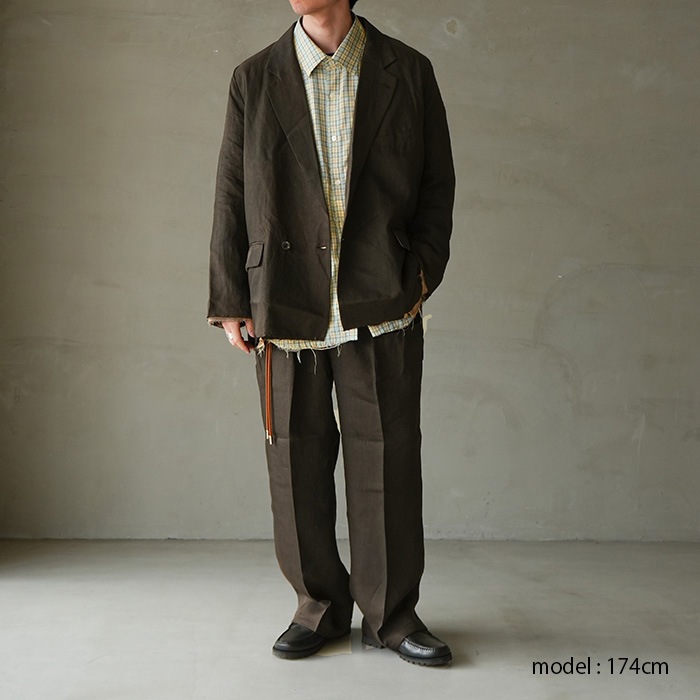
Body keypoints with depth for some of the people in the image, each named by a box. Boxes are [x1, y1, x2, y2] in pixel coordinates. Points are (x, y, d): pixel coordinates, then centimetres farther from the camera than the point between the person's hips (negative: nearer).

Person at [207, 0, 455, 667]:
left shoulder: (408, 72, 7)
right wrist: (231, 302, 3)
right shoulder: (253, 80, 9)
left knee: (386, 461, 2)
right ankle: (320, 605, 24)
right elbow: (230, 197, 8)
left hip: (382, 308, -1)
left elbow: (437, 183, 10)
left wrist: (423, 269, -2)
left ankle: (390, 612, 18)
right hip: (287, 306, 1)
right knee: (298, 463, 7)